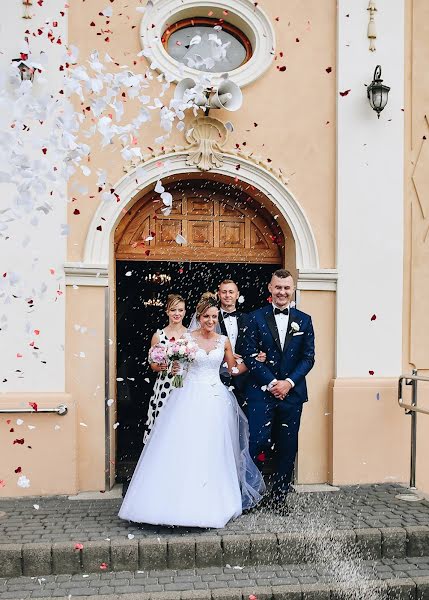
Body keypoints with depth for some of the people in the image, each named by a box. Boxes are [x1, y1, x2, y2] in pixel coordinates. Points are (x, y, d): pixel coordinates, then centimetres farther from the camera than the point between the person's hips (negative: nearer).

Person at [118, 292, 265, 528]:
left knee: (212, 451, 1)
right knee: (183, 448, -4)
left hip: (215, 399, 1)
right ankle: (182, 501, 8)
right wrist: (174, 368, -17)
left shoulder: (223, 341, 7)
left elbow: (233, 369, 16)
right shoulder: (186, 338, 2)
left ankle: (210, 504, 14)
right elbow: (177, 365, 4)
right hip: (190, 396, -1)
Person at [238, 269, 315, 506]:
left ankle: (278, 498, 21)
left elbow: (308, 357, 4)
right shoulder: (255, 318, 1)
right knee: (258, 442, -7)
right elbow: (249, 355, -4)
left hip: (292, 392, 2)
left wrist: (288, 382, -9)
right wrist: (272, 383, -11)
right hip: (261, 391, -2)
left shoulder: (304, 320, 8)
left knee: (287, 448, 7)